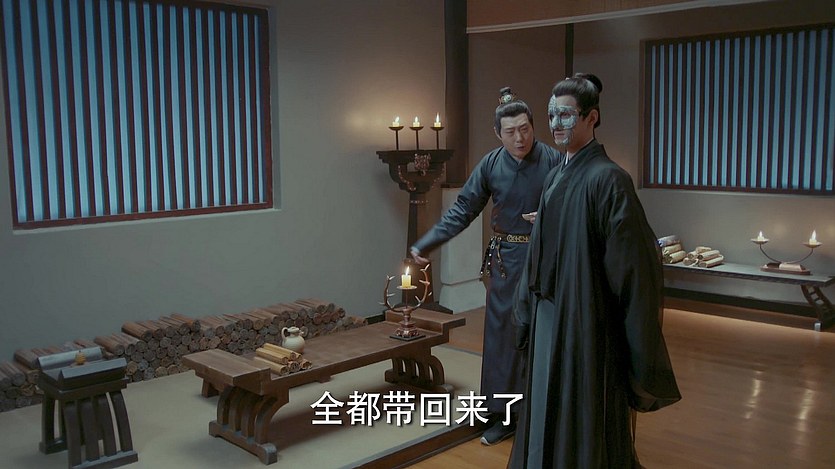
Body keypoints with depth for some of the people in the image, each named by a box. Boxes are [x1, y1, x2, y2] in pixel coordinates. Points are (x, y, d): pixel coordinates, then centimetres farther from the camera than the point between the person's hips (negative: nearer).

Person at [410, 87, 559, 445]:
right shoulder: (490, 164, -1)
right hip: (505, 260, 3)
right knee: (501, 335, 8)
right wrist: (426, 244, -5)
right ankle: (504, 415, 22)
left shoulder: (553, 160, -10)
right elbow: (463, 210, 0)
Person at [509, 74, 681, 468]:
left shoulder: (607, 178, -16)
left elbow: (631, 260, -18)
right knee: (550, 414, 20)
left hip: (587, 322, -8)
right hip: (549, 318, 8)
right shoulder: (556, 177, 8)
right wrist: (528, 309, 18)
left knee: (587, 419, 6)